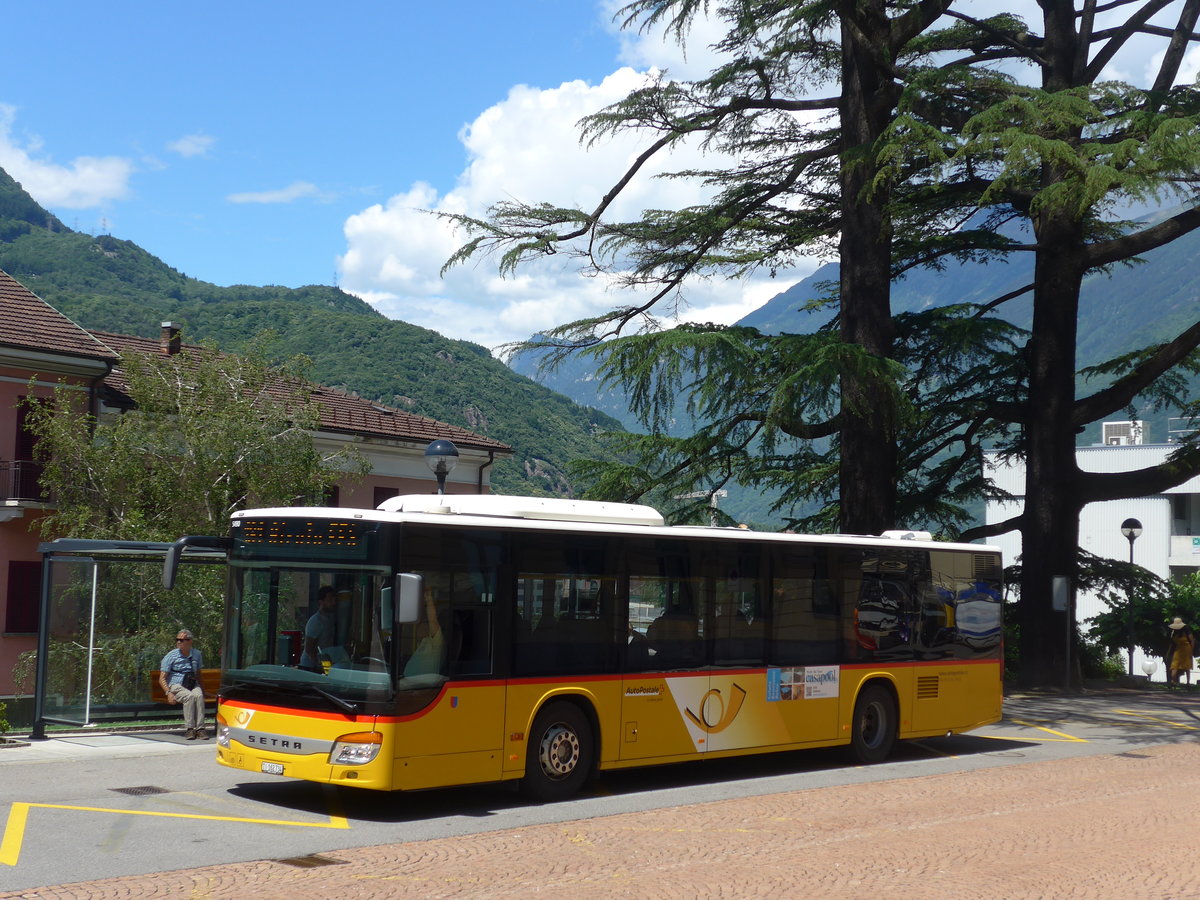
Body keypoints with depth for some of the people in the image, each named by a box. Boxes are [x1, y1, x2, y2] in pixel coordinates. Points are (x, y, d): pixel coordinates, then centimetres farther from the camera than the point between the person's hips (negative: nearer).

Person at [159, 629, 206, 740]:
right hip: (175, 686, -3)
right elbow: (162, 678, -2)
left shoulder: (196, 654, 14)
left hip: (193, 685, 3)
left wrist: (201, 688, 9)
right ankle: (190, 729, -33)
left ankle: (200, 728, -35)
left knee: (199, 695, -32)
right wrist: (169, 693, -18)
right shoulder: (171, 656, 1)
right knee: (189, 696, -34)